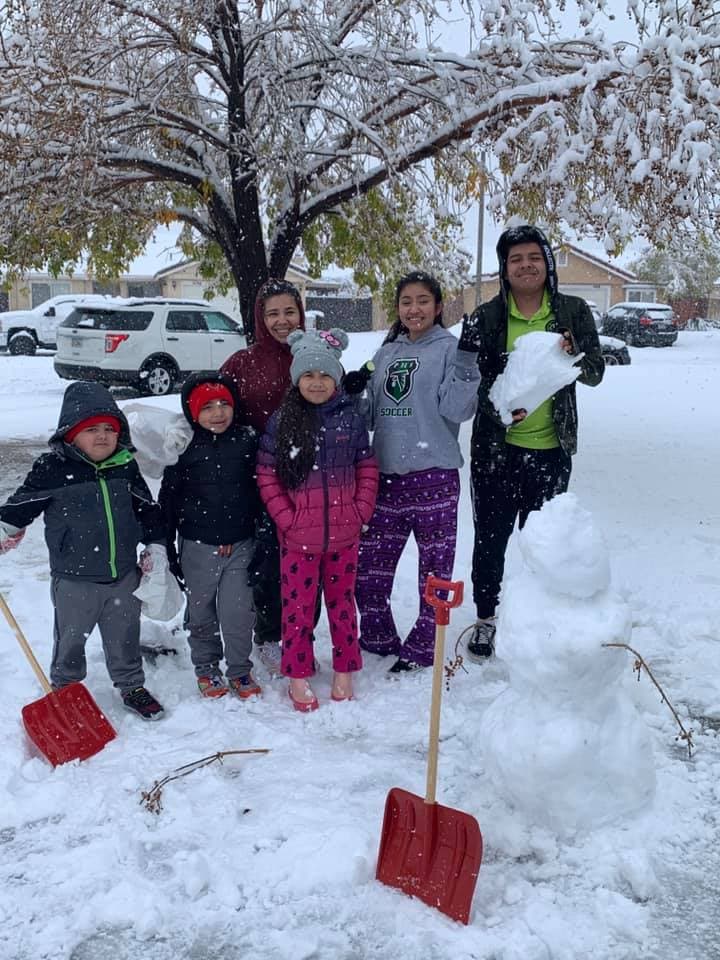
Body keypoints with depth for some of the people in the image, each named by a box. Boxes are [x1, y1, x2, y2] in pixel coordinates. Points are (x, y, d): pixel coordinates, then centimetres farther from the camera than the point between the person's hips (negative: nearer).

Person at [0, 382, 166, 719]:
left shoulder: (126, 468, -1)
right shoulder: (52, 469, -14)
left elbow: (148, 509, 10)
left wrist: (156, 548, 10)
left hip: (124, 575, 3)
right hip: (74, 580, -3)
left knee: (124, 637, 18)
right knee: (71, 639, 15)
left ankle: (131, 686, 36)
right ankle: (64, 691, 36)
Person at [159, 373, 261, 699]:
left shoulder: (248, 441, -2)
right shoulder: (184, 448, -6)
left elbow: (260, 489, 7)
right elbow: (169, 499, 0)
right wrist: (168, 548, 0)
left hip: (240, 545, 0)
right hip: (199, 546, 0)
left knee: (238, 611, 3)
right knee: (201, 611, 13)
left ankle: (239, 669, 22)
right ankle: (206, 667, 31)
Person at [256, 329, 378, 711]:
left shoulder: (351, 417, 0)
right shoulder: (281, 421, -5)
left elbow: (367, 467, 6)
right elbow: (266, 474, -3)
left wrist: (361, 511, -4)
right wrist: (286, 517, -10)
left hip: (343, 534, 2)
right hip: (298, 535, -1)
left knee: (342, 600, 14)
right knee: (297, 605, 7)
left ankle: (344, 669, 28)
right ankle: (297, 675, 20)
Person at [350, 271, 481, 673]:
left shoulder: (450, 348, -1)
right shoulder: (386, 354, 16)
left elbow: (456, 410, -12)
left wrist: (465, 363, -22)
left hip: (434, 475, -5)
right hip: (387, 474, 6)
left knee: (434, 566, 4)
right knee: (369, 563, 9)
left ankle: (422, 647, 18)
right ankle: (378, 637, 28)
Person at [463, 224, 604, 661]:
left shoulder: (573, 312, 1)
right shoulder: (486, 317, -2)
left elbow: (596, 373, -2)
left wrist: (573, 356, -24)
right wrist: (499, 407, -24)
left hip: (551, 449, 1)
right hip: (496, 448, -1)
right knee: (491, 537, 8)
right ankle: (486, 619, 26)